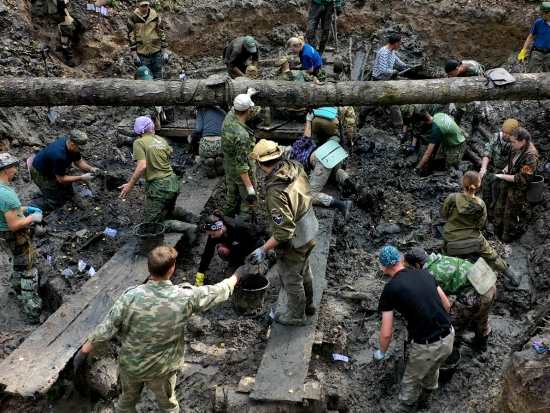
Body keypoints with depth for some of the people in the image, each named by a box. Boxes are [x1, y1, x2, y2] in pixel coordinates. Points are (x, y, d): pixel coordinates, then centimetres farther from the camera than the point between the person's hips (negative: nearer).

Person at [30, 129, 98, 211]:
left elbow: (79, 162, -4)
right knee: (56, 202, -4)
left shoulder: (70, 142, -19)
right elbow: (61, 179, -29)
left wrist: (90, 169, -21)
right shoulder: (59, 155, -41)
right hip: (41, 173, -8)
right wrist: (81, 178, -30)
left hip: (51, 167, 8)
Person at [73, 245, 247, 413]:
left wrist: (83, 351, -4)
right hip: (161, 368, -1)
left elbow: (105, 329, -18)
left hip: (129, 364, 1)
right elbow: (217, 292, -9)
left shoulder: (130, 297, -26)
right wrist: (236, 277, 9)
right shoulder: (186, 297, -26)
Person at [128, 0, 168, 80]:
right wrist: (134, 54, -7)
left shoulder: (155, 16, 1)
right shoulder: (133, 17, -3)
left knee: (158, 77, 6)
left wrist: (165, 52, 1)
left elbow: (162, 33, 6)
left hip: (156, 52, 1)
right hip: (142, 54, -1)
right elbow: (131, 36, -2)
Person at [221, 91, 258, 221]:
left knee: (231, 197, 27)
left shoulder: (229, 118, -13)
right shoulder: (242, 135, -37)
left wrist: (248, 94, 30)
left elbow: (235, 109, 13)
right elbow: (241, 165, -34)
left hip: (229, 168, 8)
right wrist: (250, 189, -31)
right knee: (247, 201, 12)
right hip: (242, 174, -8)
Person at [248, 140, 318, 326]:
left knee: (291, 279, 17)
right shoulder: (295, 167, -12)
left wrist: (264, 249, -27)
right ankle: (308, 305, 53)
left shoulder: (277, 192, -37)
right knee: (304, 270, 30)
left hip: (294, 242, -8)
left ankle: (296, 316, 41)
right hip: (310, 231, 8)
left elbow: (284, 231, -34)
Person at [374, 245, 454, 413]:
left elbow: (386, 334, -7)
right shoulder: (425, 274, 5)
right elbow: (447, 305, 14)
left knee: (411, 381, 23)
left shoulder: (390, 288, -10)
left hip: (426, 346, -6)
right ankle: (425, 397, 60)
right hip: (448, 337, 6)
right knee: (432, 369, 35)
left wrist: (381, 352, 12)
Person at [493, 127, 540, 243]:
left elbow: (521, 179, -27)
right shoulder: (516, 149, -6)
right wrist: (506, 168, -2)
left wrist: (503, 176, -23)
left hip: (518, 190, -8)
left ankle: (508, 237, 34)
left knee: (511, 214, 10)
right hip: (507, 185, 8)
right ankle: (498, 232, 44)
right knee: (500, 208, 22)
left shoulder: (530, 156, -29)